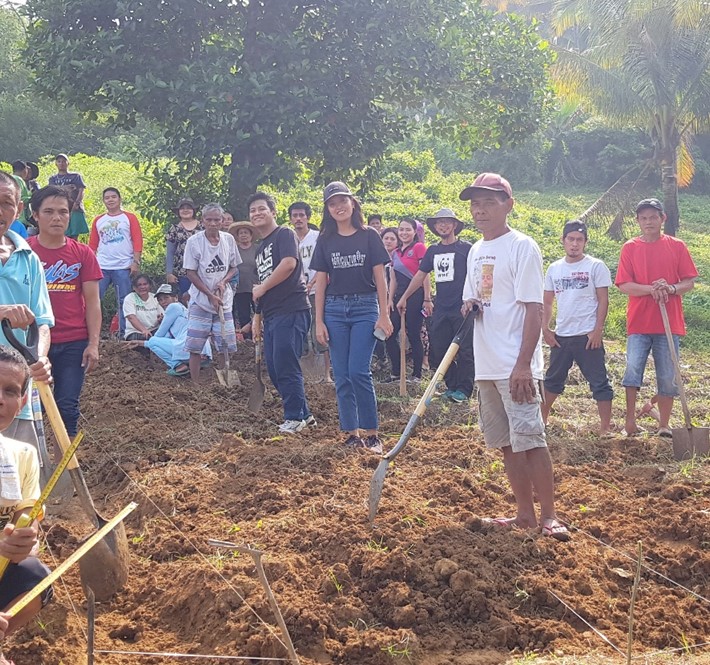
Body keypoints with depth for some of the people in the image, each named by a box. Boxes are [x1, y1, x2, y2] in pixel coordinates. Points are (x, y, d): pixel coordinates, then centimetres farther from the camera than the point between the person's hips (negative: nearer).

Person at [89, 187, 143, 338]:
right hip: (101, 267, 3)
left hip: (123, 267, -3)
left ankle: (123, 334, 8)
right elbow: (92, 245, 13)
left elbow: (137, 241, -2)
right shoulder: (98, 220, 14)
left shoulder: (129, 218, 4)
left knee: (123, 302, 2)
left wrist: (136, 262, -10)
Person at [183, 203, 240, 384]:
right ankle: (195, 384, 6)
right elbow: (191, 273, -8)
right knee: (195, 346, -4)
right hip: (200, 301, -3)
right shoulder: (194, 241, -9)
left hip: (224, 300, 3)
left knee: (225, 345, 7)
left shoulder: (228, 239, 1)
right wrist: (210, 295, -13)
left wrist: (224, 282, -9)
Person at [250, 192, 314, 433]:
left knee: (285, 366, -9)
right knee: (274, 369, 10)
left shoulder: (284, 234, -3)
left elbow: (289, 263, -20)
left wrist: (262, 288, -11)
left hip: (291, 310, -10)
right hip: (270, 314, 10)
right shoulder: (260, 248, 23)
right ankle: (304, 415, 19)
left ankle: (295, 417, 2)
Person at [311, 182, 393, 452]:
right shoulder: (326, 241, 8)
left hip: (365, 307, -3)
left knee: (358, 372, -13)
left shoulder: (369, 236, 1)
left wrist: (384, 315, -5)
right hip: (335, 309, 3)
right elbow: (320, 282, 8)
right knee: (341, 377, 2)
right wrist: (319, 321, 3)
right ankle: (352, 434, 10)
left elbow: (380, 277, 0)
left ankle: (371, 433, -3)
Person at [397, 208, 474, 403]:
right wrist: (404, 297, 19)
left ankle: (463, 389, 3)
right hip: (441, 309, 6)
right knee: (439, 350, 6)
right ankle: (451, 386, 17)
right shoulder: (433, 251, 13)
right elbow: (420, 275, 19)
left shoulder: (465, 248, -3)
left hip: (462, 308, -6)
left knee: (464, 350, -5)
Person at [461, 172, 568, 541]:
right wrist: (469, 306, -2)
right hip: (486, 365, 8)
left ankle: (549, 515, -2)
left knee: (530, 439, -9)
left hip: (515, 367, -8)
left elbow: (533, 309, -14)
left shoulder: (522, 247, -9)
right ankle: (525, 513, 19)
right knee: (507, 443, 11)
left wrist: (523, 364, -21)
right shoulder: (475, 251, 15)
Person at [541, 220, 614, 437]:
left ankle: (605, 427, 4)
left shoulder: (595, 266, -4)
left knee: (599, 382, -1)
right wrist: (545, 328, 3)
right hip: (561, 336, 5)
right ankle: (542, 417, 31)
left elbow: (603, 300, -6)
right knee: (553, 380, 17)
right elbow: (547, 302, 13)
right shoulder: (554, 269, 8)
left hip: (588, 336, -5)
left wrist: (598, 330, -12)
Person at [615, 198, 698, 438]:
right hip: (639, 321, -1)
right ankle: (630, 421, -1)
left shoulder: (676, 246, 5)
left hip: (669, 323, 1)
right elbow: (624, 285, -4)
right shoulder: (630, 248, 3)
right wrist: (651, 289, -19)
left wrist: (671, 288, -17)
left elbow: (689, 282, 4)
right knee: (633, 369, -11)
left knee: (668, 377, 4)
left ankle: (664, 425, 13)